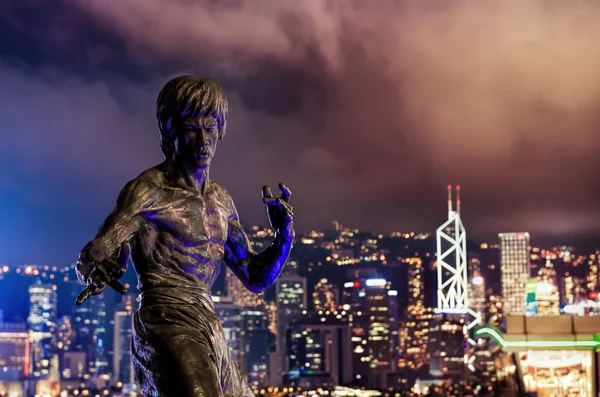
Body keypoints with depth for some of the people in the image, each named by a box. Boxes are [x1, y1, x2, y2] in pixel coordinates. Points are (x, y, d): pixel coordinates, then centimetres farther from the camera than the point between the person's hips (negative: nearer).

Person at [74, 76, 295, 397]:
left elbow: (256, 278, 19)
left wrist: (283, 237, 0)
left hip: (209, 331, 8)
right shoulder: (149, 190, -4)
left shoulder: (219, 199, 16)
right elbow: (87, 261, -8)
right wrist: (97, 273, -32)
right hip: (168, 325, -8)